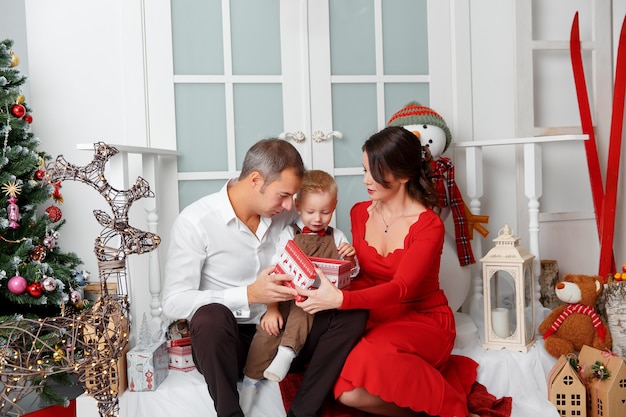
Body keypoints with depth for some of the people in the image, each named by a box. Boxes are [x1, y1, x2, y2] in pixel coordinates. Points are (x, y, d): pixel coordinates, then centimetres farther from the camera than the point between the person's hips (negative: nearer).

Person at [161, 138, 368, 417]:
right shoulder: (195, 221, -13)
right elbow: (173, 302, -15)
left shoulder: (284, 213, 1)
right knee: (211, 315, -37)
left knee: (354, 312, -14)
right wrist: (249, 295, -25)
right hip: (224, 342, -4)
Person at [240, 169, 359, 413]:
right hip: (287, 298, 0)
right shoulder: (289, 234, 5)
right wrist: (272, 308, -14)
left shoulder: (337, 238, 11)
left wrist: (351, 260, -10)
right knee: (268, 329, -20)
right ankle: (250, 381, -8)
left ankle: (286, 352, -34)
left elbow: (350, 275, 13)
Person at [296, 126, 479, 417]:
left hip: (422, 318, -4)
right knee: (347, 392, -26)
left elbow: (400, 289, -26)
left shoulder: (429, 226, -14)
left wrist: (340, 299, -41)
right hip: (374, 317, 4)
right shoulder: (359, 213, 3)